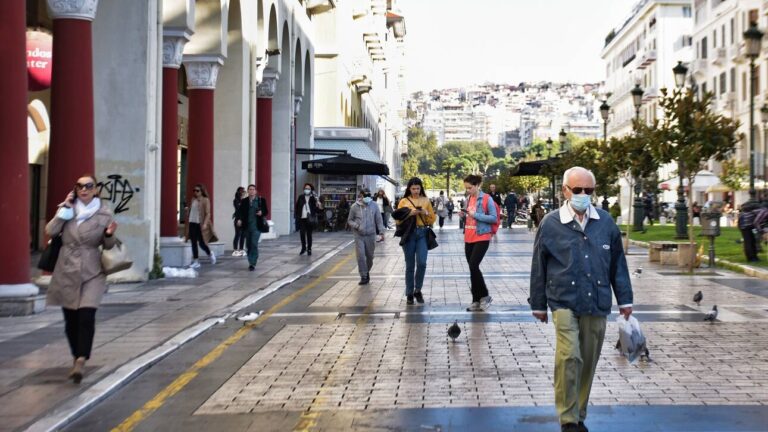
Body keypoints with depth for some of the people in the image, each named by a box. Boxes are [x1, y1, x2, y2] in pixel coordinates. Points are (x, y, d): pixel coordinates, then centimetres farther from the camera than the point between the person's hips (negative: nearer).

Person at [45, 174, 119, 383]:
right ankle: (77, 357, 25)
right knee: (71, 319, 8)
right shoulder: (67, 209, 6)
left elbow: (108, 246, 7)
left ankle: (81, 361, -20)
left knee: (86, 316, -18)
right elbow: (50, 231, -7)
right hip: (67, 272, 2)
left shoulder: (104, 213, 0)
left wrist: (110, 234, -15)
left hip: (92, 273, -2)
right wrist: (65, 209, -9)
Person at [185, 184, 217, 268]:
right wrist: (187, 224, 13)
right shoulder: (193, 200, 13)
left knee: (201, 243, -2)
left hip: (201, 224, -5)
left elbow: (208, 213, -9)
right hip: (192, 223, 5)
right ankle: (195, 262, 8)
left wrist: (205, 223, -20)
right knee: (194, 243, 3)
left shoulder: (205, 200, -4)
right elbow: (189, 211, 17)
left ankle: (210, 254, 27)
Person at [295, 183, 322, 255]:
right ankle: (303, 247, 20)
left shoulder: (313, 198, 0)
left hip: (309, 219, -2)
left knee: (309, 234, 3)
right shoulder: (300, 197, 7)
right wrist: (296, 216, 2)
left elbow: (316, 209, -3)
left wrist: (319, 207, -24)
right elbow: (297, 207, 9)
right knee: (302, 233, 1)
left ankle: (309, 249, 13)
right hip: (301, 218, 2)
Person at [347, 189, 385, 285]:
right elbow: (350, 220, 6)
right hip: (359, 236, -1)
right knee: (360, 256, -8)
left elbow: (379, 219, 2)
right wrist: (356, 226, -13)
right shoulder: (354, 207, -4)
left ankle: (367, 271, 33)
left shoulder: (374, 205, -3)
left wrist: (381, 232, -2)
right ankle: (364, 276, 0)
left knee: (370, 256, 10)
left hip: (371, 235, 1)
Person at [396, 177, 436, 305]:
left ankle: (418, 290, 9)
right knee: (410, 266, 3)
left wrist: (426, 213, -9)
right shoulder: (403, 201, 4)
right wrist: (409, 214, -13)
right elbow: (398, 220, 1)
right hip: (408, 234, -1)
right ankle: (409, 294, 12)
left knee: (422, 263, -11)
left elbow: (432, 219, 10)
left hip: (422, 233, 1)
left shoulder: (426, 201, 8)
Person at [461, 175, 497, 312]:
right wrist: (465, 215, -1)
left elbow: (494, 218, -13)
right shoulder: (469, 199, 12)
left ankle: (485, 296, 0)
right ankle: (477, 301, 13)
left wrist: (475, 215, -18)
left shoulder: (486, 199, -8)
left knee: (473, 266, -16)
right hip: (469, 238, 7)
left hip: (482, 238, -7)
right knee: (472, 268, 7)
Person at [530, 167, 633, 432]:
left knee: (588, 363, 10)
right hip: (564, 303, -3)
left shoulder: (606, 222, 6)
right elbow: (539, 267, 5)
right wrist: (538, 304, 9)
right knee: (569, 357, -17)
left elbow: (618, 262, 13)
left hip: (596, 305, 3)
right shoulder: (551, 224, -1)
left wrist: (624, 299, 13)